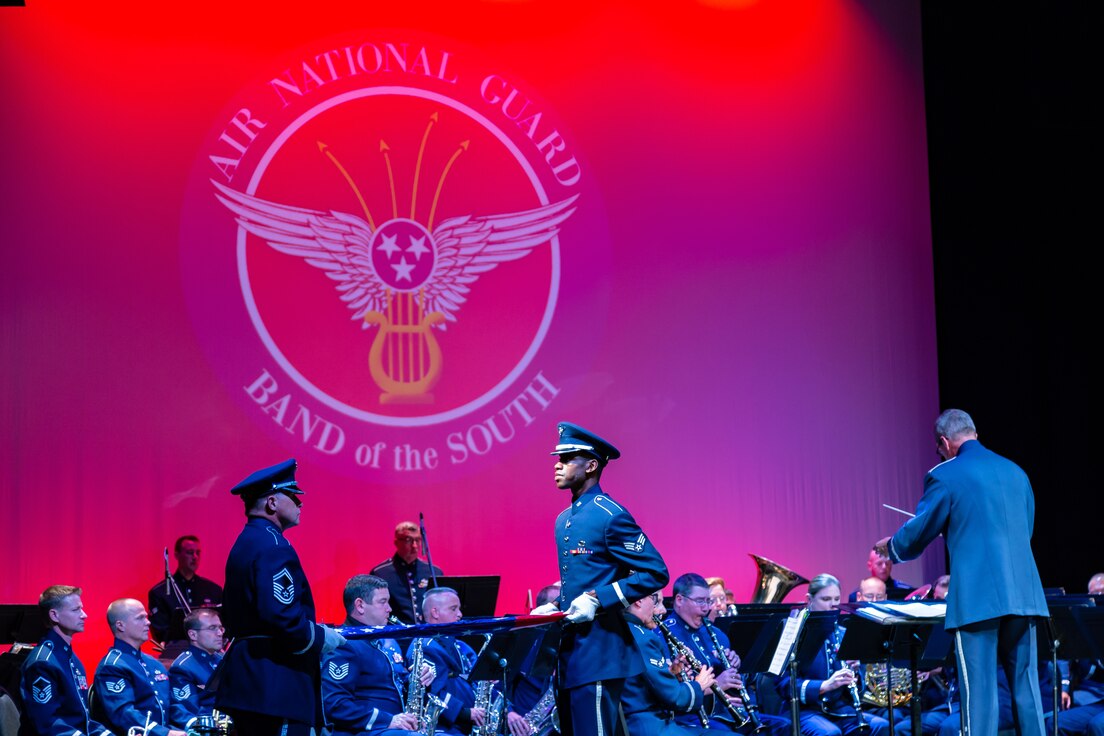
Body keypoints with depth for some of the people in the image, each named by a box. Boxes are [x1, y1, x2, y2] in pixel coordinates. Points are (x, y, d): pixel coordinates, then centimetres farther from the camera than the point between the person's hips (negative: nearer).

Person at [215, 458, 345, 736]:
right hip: (276, 684, -10)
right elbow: (280, 615, -25)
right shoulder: (273, 546, -13)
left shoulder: (245, 543, 18)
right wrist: (320, 638, -8)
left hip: (246, 679, 11)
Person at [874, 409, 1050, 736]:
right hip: (1024, 595, 5)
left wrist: (890, 546, 23)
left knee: (979, 691, -3)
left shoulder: (945, 476, -3)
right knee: (1026, 686, 9)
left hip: (978, 598, -5)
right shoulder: (1015, 472, 14)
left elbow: (916, 534, 1)